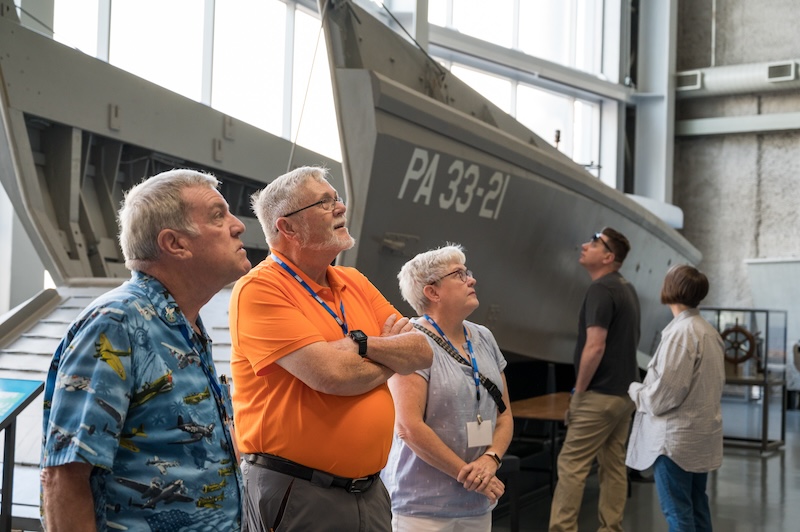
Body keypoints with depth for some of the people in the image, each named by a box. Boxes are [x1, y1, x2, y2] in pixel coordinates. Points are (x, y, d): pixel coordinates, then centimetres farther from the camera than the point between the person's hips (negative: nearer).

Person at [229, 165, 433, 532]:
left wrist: (360, 343, -14)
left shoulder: (356, 283, 11)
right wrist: (393, 357, -2)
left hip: (370, 489, 7)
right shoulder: (259, 289, -12)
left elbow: (422, 352, 4)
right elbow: (331, 374, -22)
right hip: (294, 493, -6)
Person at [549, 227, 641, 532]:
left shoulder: (601, 290, -16)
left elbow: (595, 347, -23)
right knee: (613, 465, 11)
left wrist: (579, 391, -14)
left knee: (572, 464, -4)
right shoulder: (626, 288, 13)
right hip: (624, 392, 9)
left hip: (601, 394, -9)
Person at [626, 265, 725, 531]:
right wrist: (646, 389, 15)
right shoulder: (709, 330, 8)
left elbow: (665, 393, -22)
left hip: (676, 437, -9)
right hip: (701, 434, 9)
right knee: (696, 506, 16)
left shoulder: (680, 333, -21)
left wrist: (633, 390, -3)